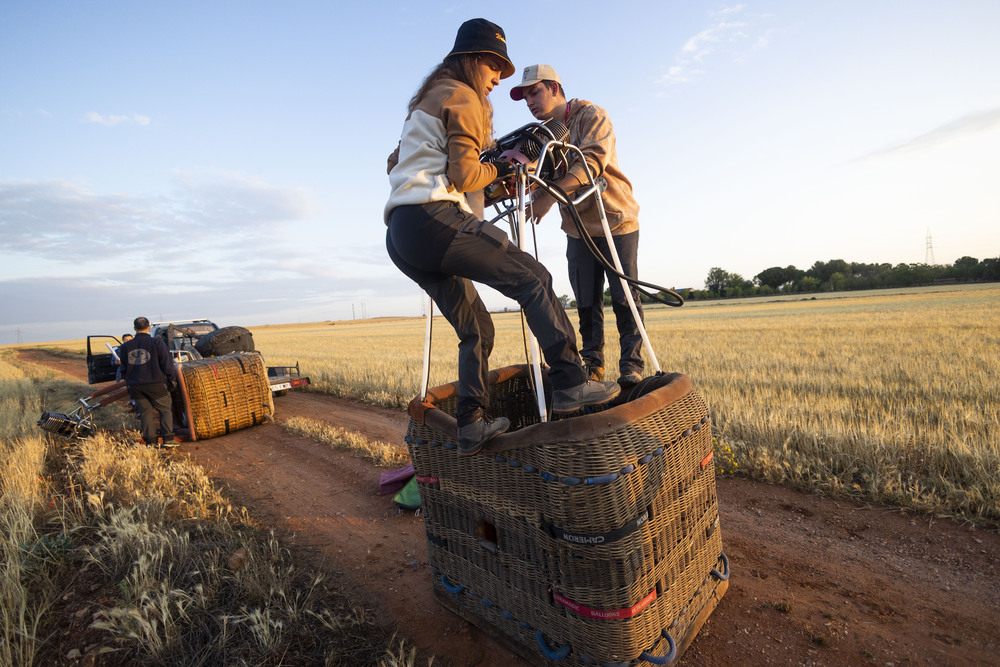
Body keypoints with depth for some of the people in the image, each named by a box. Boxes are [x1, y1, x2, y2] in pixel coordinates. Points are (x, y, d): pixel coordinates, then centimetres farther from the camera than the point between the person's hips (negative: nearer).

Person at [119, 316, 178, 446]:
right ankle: (168, 438, 0)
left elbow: (124, 369, 13)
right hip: (156, 384, -4)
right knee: (166, 410, 6)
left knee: (146, 411, 12)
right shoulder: (157, 343, -9)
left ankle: (150, 439, 12)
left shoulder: (126, 346, 4)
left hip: (135, 387, 4)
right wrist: (172, 379, 5)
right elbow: (167, 364, -7)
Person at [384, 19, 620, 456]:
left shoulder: (426, 100, 32)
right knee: (533, 278, -9)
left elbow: (395, 163, 34)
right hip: (432, 218, -9)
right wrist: (498, 170, 8)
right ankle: (570, 383, -15)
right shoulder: (462, 96, 3)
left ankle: (471, 426, 8)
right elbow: (464, 174, -9)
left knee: (475, 330, 10)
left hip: (399, 237, 9)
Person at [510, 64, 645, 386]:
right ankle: (592, 363, 15)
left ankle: (631, 366, 6)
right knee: (586, 303, 5)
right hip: (578, 227, 5)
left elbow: (593, 161, -26)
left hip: (616, 221, -5)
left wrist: (549, 196, -39)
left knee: (624, 298, -2)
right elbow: (540, 177, 0)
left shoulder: (591, 116, -8)